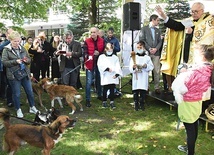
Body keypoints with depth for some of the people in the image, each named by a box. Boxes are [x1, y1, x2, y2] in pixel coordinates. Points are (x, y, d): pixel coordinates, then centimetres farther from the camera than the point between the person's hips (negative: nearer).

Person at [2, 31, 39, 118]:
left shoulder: (22, 49, 7)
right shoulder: (6, 50, -5)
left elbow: (29, 59, 12)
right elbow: (4, 62, -12)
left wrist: (26, 60, -11)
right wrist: (15, 61, -23)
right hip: (14, 75, -4)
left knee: (30, 91, 11)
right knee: (16, 94, 6)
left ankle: (32, 108, 28)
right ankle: (18, 110, 24)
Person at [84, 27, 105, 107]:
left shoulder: (102, 41, 3)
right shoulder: (87, 41, -5)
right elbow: (85, 52, -8)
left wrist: (99, 53, -11)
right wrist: (88, 56, -25)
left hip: (99, 63, 3)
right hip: (90, 64, -3)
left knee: (99, 80, 18)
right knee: (89, 82, -4)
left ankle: (99, 95, 37)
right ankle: (88, 100, 3)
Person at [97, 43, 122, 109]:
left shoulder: (115, 58, 10)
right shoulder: (101, 57, 6)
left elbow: (118, 67, 0)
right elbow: (100, 65, -8)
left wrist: (117, 74, -16)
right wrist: (107, 68, -22)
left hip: (113, 77, 1)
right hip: (105, 77, -1)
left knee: (112, 89, 1)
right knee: (105, 89, 5)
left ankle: (112, 102, 8)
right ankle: (104, 102, 18)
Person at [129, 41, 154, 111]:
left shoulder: (147, 57, 5)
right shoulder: (134, 57, 1)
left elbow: (151, 67, 3)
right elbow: (130, 68, -4)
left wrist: (146, 66, -15)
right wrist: (133, 67, -25)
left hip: (144, 78, 1)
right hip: (136, 78, 0)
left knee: (143, 92, 6)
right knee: (135, 92, 3)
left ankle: (142, 104, 20)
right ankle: (136, 104, 16)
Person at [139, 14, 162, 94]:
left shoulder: (158, 30, 20)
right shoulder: (144, 29, 5)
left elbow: (160, 41, 14)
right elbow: (141, 40, -3)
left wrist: (156, 48, -5)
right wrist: (149, 49, -11)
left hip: (156, 53, 3)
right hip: (146, 52, -3)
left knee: (157, 71, -1)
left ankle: (157, 87, 4)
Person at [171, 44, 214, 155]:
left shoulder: (195, 72, -30)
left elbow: (181, 88, -22)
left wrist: (182, 74, -10)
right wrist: (187, 73, -2)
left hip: (188, 103, -8)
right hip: (197, 101, 8)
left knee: (190, 129, 5)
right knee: (194, 126, 22)